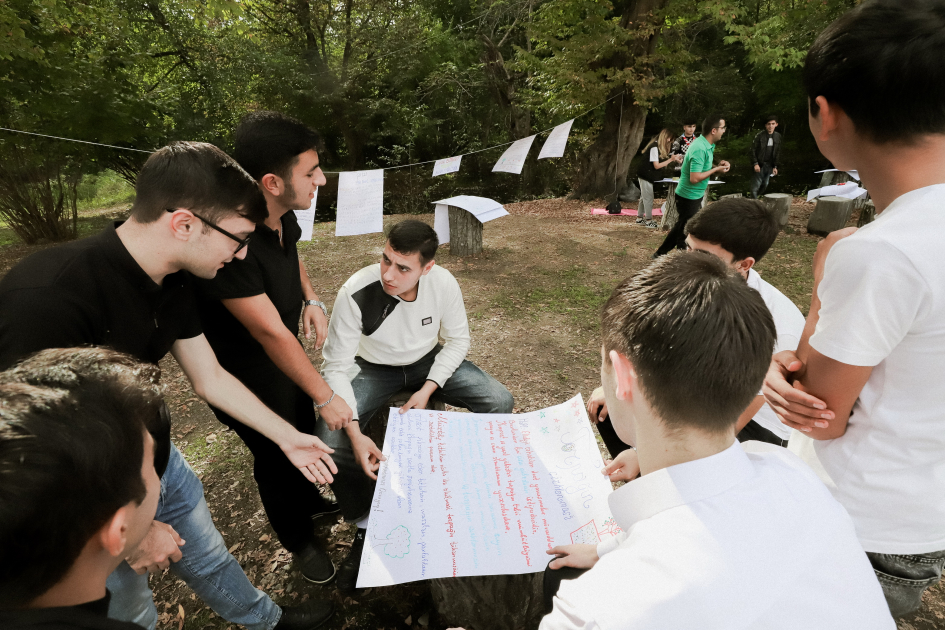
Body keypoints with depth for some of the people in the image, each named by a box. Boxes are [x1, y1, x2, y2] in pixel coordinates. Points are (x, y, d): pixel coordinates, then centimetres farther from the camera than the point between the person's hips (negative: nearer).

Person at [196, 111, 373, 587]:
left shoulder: (281, 214, -12)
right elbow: (271, 333, -32)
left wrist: (312, 300, -3)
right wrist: (326, 397, -23)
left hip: (283, 354, 7)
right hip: (243, 373, -7)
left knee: (303, 432, 24)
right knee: (276, 454, 12)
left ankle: (309, 502, 53)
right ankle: (299, 542, 40)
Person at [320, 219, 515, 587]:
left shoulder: (444, 284, -22)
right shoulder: (356, 294, -29)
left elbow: (457, 340, -5)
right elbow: (336, 367, -22)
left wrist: (427, 390, -19)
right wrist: (356, 434, -33)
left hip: (428, 362, 2)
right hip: (373, 368, -1)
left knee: (500, 402, -16)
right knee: (332, 442, -25)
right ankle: (367, 522, 3)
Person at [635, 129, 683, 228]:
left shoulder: (658, 146, 11)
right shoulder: (654, 147, -18)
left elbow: (661, 161, 6)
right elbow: (656, 165, -20)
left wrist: (673, 159, -5)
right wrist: (671, 159, -17)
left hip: (646, 176, 10)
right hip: (646, 176, -10)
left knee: (644, 197, 14)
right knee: (648, 198, -6)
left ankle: (640, 218, 22)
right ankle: (649, 221, -2)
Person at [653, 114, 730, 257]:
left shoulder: (707, 145, 6)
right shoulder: (700, 149, -25)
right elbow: (694, 178, -29)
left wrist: (717, 165, 0)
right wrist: (716, 170, -18)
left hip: (695, 195, 10)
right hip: (690, 196, -10)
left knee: (681, 226, 20)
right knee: (686, 231, 4)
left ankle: (660, 254, 31)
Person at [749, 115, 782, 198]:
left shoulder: (778, 136, 6)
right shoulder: (760, 135, -8)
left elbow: (777, 153, 11)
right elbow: (753, 150, -8)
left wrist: (775, 166, 8)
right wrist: (755, 164, -15)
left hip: (769, 166, 5)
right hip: (759, 165, -5)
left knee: (765, 185, 7)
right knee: (756, 186, -6)